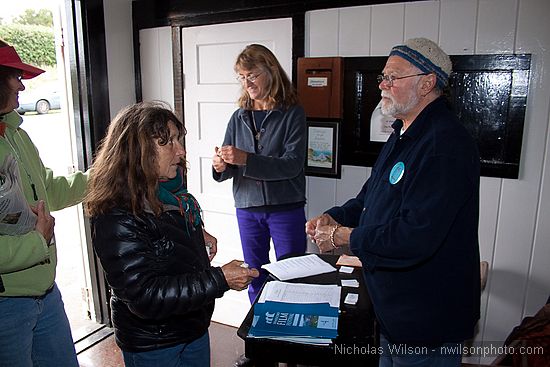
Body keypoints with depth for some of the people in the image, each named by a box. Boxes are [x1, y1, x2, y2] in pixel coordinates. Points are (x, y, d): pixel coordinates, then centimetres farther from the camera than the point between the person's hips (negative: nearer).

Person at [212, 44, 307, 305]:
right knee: (254, 278, 16)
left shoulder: (292, 114, -6)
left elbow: (292, 164, -18)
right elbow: (228, 170, 6)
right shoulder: (239, 117, 6)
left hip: (286, 208, -3)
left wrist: (246, 159, -26)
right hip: (247, 208, 4)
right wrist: (220, 167, -17)